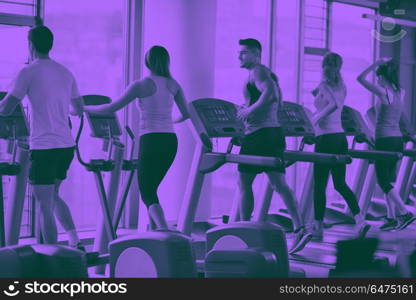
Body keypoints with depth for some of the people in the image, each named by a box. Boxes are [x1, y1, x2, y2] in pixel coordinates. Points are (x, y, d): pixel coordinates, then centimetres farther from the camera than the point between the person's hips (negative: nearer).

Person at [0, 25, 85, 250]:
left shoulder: (29, 72, -9)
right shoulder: (66, 73, 11)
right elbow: (79, 110, 20)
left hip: (44, 148, -7)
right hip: (66, 146, 7)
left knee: (45, 206, 1)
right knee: (53, 196, 23)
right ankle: (75, 243, 15)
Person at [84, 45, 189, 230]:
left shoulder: (141, 85, -7)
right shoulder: (173, 85, 9)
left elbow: (112, 108, -6)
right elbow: (186, 114, 15)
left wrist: (85, 109, 7)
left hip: (151, 140, -6)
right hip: (170, 141, 6)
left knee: (148, 194, -1)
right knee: (151, 189, 21)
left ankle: (166, 234, -21)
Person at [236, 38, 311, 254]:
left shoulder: (257, 72, -9)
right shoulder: (269, 74, 21)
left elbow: (269, 92, -26)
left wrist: (249, 110, -18)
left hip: (258, 135, -9)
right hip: (274, 133, 9)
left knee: (244, 182, 3)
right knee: (279, 183, 3)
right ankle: (299, 229, -8)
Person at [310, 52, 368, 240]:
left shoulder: (324, 85, -10)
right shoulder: (342, 86, 12)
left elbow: (333, 104, -27)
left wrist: (317, 117, -17)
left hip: (326, 139, -7)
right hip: (340, 137, 7)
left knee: (319, 185, 1)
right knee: (340, 183, 13)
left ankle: (318, 228, 6)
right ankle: (360, 221, 1)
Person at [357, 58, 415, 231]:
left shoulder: (383, 92, -14)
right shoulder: (401, 93, 6)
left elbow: (360, 78, -10)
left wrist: (376, 63, -3)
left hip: (384, 140, -7)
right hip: (397, 139, 7)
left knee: (384, 182, -2)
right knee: (389, 181, 14)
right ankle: (392, 218, 14)